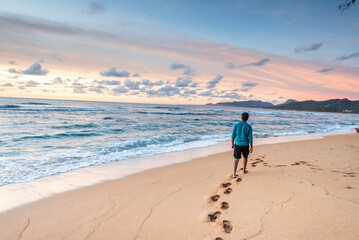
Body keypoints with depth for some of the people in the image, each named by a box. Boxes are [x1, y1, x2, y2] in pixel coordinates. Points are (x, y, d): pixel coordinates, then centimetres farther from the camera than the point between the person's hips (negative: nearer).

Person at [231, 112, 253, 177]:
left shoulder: (236, 125, -6)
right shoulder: (249, 127, -8)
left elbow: (233, 135, -1)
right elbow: (250, 138, -7)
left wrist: (232, 144, 11)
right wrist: (251, 147, 0)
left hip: (237, 144, 0)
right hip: (245, 144, 0)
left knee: (236, 158, 3)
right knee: (245, 157, 22)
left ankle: (234, 173, -6)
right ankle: (244, 170, 36)